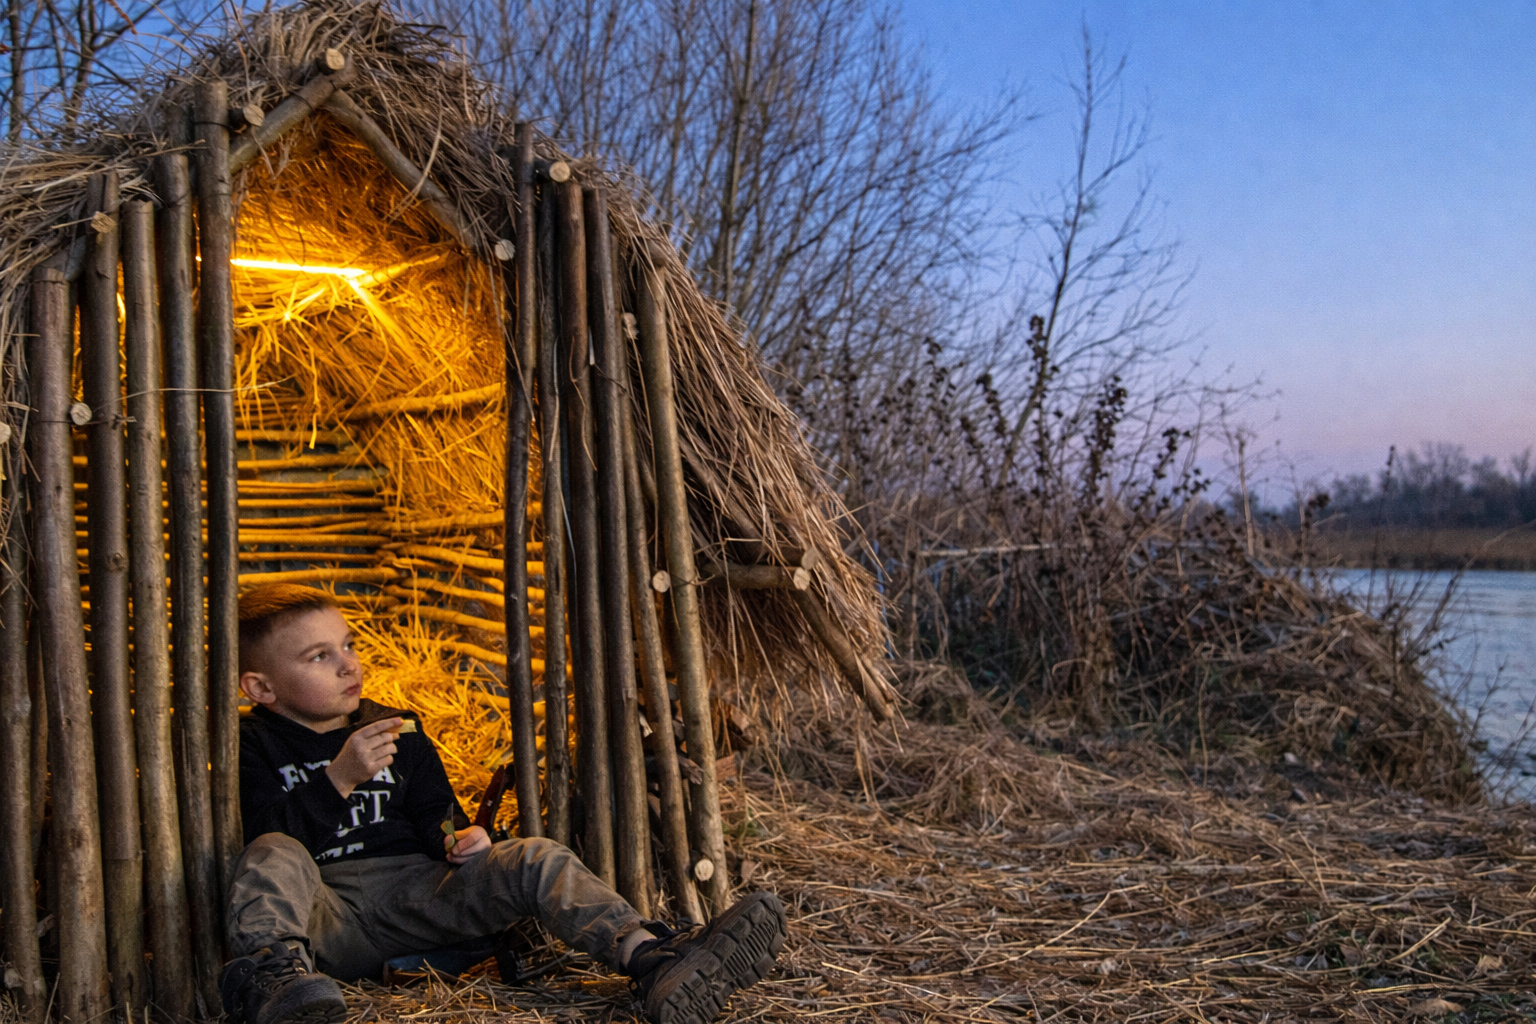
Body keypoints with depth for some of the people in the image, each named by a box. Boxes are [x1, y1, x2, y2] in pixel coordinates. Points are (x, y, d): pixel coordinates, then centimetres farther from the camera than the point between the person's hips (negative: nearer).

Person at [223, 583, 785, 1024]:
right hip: (324, 913, -3)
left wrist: (459, 838, -4)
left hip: (413, 888, 4)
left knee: (535, 859, -18)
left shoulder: (396, 731, 17)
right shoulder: (251, 746, 2)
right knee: (274, 857, -34)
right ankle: (273, 976, -62)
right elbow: (259, 836, -13)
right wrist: (339, 780, -22)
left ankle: (650, 959, -36)